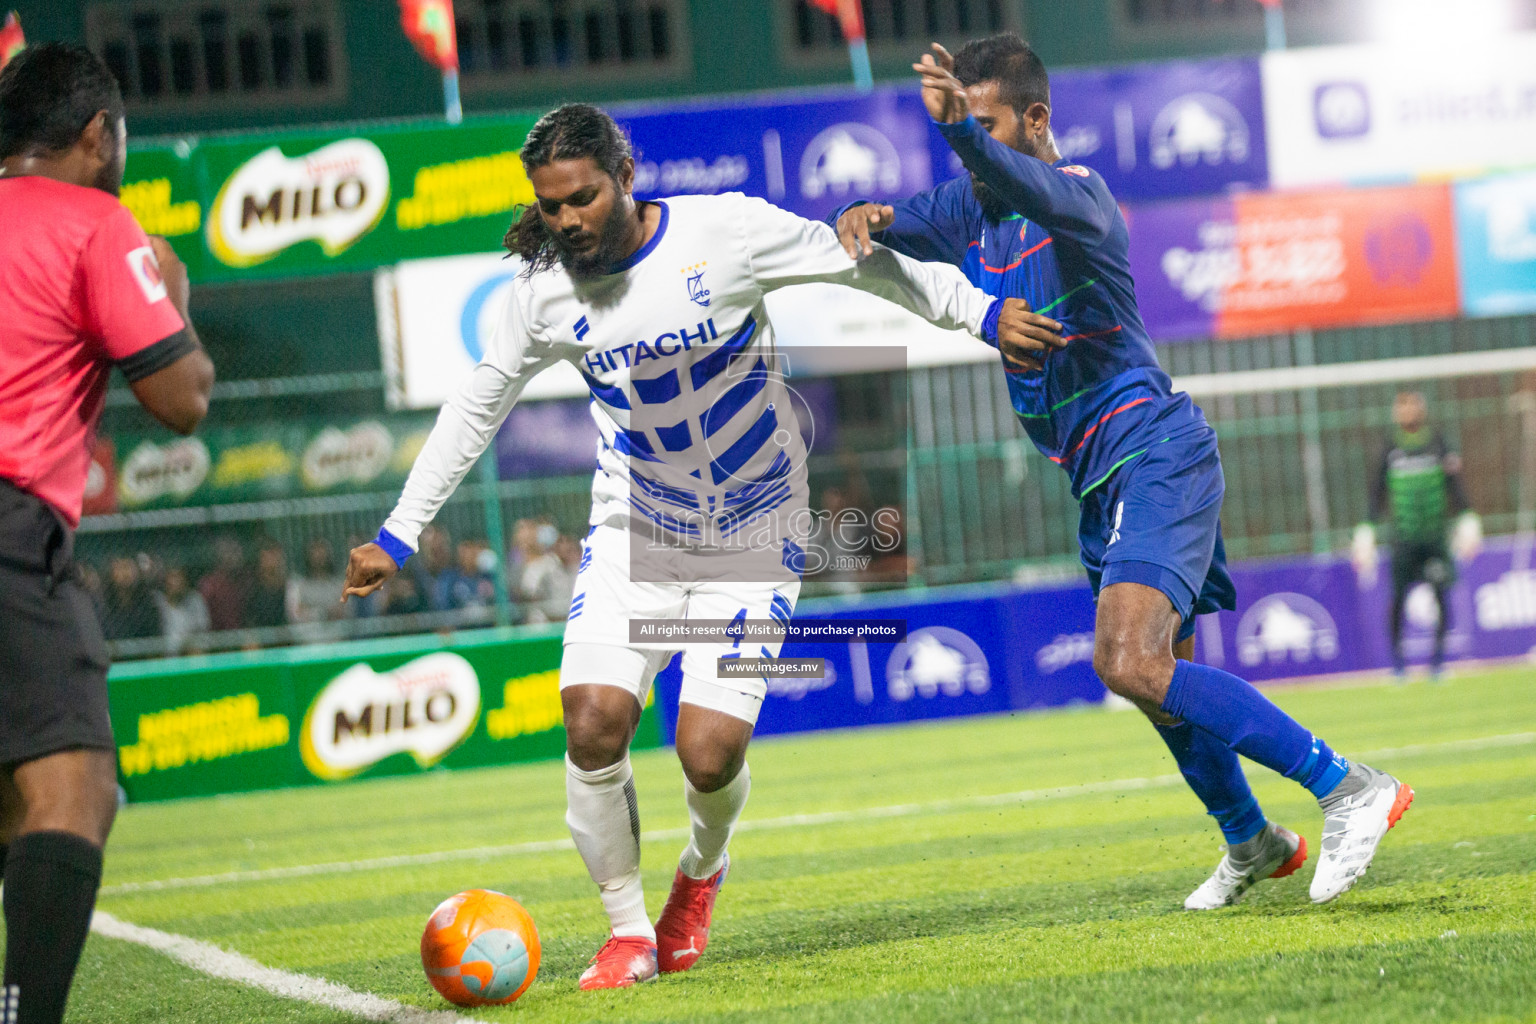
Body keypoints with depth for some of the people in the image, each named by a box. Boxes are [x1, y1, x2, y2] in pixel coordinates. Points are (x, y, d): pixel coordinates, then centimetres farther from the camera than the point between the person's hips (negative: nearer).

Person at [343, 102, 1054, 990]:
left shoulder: (726, 231, -16)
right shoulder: (547, 294, -6)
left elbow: (860, 261, -3)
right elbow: (476, 407, 8)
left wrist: (980, 312, -1)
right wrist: (398, 535, 9)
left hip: (753, 540, -2)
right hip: (634, 534, 3)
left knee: (710, 750, -14)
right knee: (593, 719, -19)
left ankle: (703, 873, 22)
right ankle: (629, 929, 0)